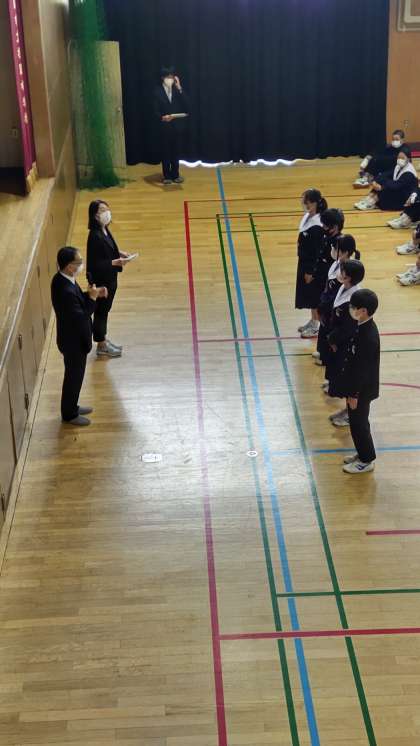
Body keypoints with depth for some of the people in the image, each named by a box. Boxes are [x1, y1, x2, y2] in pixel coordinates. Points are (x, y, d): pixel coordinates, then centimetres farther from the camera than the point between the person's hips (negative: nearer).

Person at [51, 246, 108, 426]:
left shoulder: (61, 278, -5)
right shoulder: (66, 291, -36)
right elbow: (80, 318, -31)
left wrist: (91, 294, -3)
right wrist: (92, 298, -23)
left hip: (72, 337, 9)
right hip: (74, 341, -9)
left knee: (75, 375, 26)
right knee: (74, 377, 11)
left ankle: (71, 406, 45)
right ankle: (69, 414, 31)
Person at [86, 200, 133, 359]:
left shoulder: (104, 230, 1)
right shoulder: (95, 236, -27)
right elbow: (94, 264, -26)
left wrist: (119, 253, 2)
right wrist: (115, 262, -28)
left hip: (109, 278, 9)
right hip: (100, 280, -9)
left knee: (105, 310, 21)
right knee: (100, 311, 6)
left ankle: (104, 340, 37)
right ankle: (101, 346, 20)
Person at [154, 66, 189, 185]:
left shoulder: (178, 90, 5)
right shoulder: (158, 92, -4)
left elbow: (186, 106, -8)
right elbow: (156, 111, -7)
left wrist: (179, 88, -12)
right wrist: (162, 117, -29)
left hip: (177, 126, 2)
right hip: (164, 127, -2)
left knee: (176, 151, 8)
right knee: (165, 152, 5)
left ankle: (175, 175, 17)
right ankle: (166, 176, 13)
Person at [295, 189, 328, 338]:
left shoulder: (316, 226, -27)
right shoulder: (307, 217, 1)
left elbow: (317, 251, -22)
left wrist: (311, 271, -17)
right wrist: (305, 268, 17)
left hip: (312, 264, -9)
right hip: (304, 261, 9)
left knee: (314, 295, 6)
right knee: (308, 294, 21)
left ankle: (316, 326, 21)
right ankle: (313, 320, 37)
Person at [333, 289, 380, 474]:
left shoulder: (368, 336, -30)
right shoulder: (363, 327, -1)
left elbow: (363, 369, -25)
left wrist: (354, 394, -18)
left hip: (361, 389, -9)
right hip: (357, 386, 9)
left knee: (358, 424, 6)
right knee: (358, 422, 22)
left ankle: (367, 461, 21)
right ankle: (363, 453, 37)